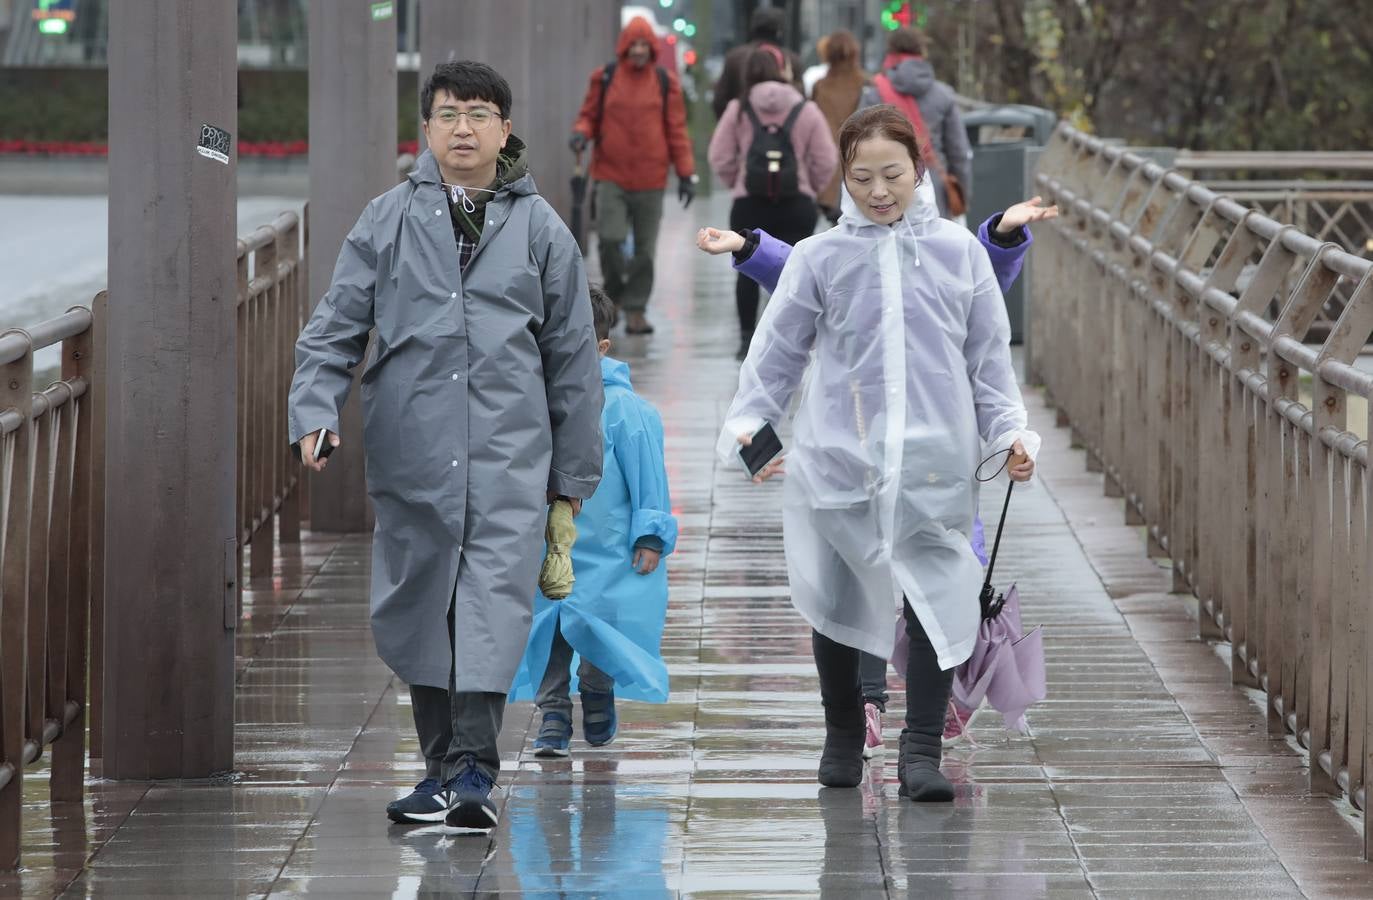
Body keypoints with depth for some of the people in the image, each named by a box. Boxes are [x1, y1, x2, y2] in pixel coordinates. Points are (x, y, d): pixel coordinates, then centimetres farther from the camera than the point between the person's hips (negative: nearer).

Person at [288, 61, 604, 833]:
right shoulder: (388, 221, 7)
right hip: (411, 451, 2)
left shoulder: (539, 228, 7)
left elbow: (573, 354, 11)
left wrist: (575, 468, 11)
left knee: (495, 596, -14)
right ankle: (443, 764, 20)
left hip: (508, 451, -2)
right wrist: (317, 409, -9)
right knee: (418, 603, 7)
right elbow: (336, 326, 7)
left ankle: (474, 766, -19)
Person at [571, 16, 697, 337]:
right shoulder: (605, 78, 2)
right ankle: (614, 294, 13)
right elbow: (589, 115, 11)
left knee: (644, 250, 4)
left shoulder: (665, 82, 4)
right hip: (611, 175, -1)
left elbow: (676, 130, 7)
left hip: (650, 178, 1)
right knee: (609, 239, -12)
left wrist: (686, 174, 3)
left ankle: (635, 309, 14)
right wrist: (581, 132, -12)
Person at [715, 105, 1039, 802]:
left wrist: (1010, 431, 3)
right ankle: (843, 737, 28)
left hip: (934, 458, 0)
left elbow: (989, 355, 12)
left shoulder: (958, 251, 9)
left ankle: (921, 751, -8)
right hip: (837, 456, 0)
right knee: (836, 601, 10)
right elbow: (778, 351, 9)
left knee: (935, 600, -10)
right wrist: (748, 423, -1)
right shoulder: (820, 258, 5)